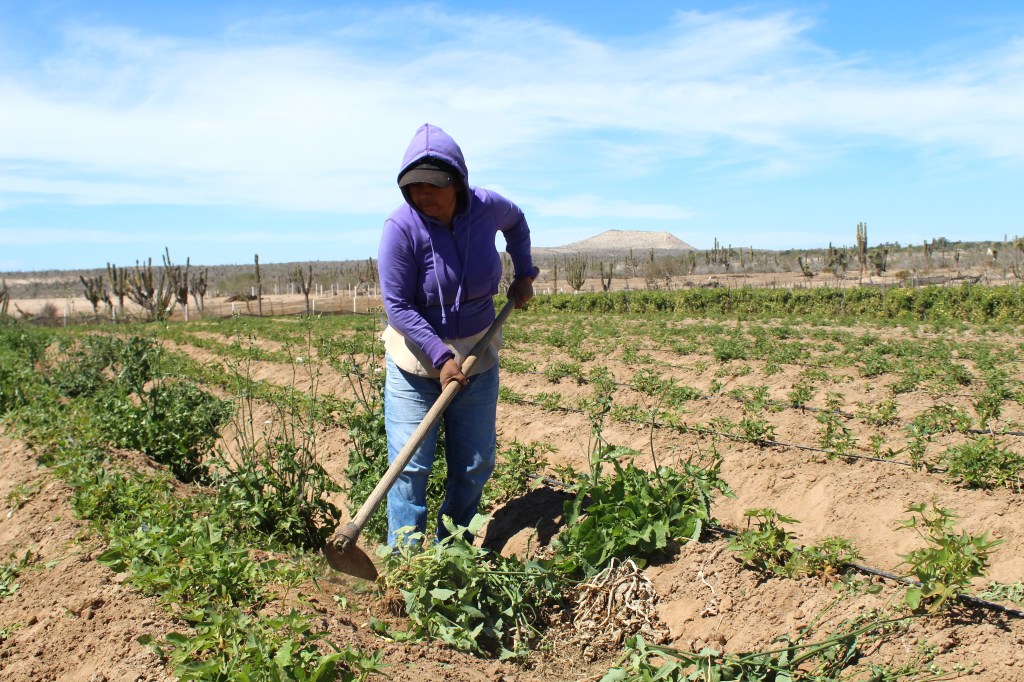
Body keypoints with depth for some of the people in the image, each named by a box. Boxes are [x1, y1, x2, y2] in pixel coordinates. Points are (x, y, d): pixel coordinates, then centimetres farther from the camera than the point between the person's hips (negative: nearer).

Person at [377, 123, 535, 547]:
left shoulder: (486, 207, -9)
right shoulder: (402, 227, -21)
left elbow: (516, 221, 18)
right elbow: (397, 307, -19)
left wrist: (523, 274, 12)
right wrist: (441, 358, -23)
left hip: (477, 357, 4)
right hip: (416, 361, -4)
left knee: (475, 465, 10)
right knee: (411, 466, -5)